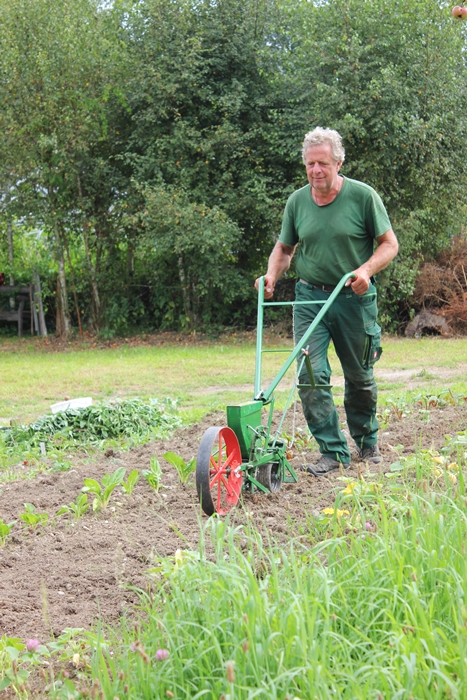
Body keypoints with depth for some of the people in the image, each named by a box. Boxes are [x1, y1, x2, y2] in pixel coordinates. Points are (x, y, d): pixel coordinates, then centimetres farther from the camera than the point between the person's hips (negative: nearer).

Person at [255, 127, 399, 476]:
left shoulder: (363, 195, -7)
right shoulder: (297, 201, 3)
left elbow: (389, 244, -3)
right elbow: (284, 248, 16)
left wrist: (366, 269, -19)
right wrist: (272, 276, -3)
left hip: (354, 299, -2)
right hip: (310, 297, 2)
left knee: (360, 377, 11)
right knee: (310, 375, -11)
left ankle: (367, 441, 34)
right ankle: (333, 451, -2)